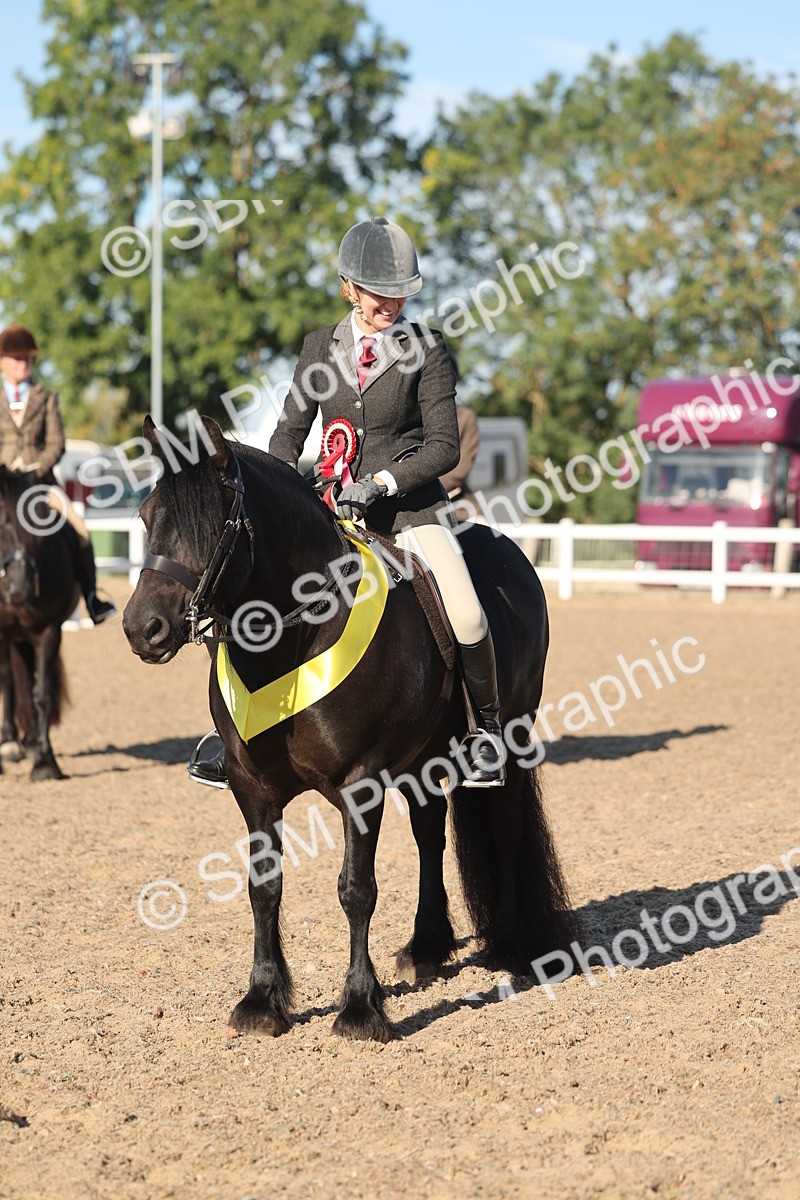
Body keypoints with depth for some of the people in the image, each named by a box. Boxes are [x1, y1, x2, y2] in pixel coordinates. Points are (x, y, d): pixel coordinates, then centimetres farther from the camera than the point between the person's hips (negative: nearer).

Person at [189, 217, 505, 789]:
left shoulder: (427, 348, -3)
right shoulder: (321, 347, 8)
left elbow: (444, 447, -7)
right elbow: (291, 429, 15)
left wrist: (381, 482, -19)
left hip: (411, 508, -3)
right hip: (334, 507, 4)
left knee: (466, 617, -22)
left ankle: (489, 724, 3)